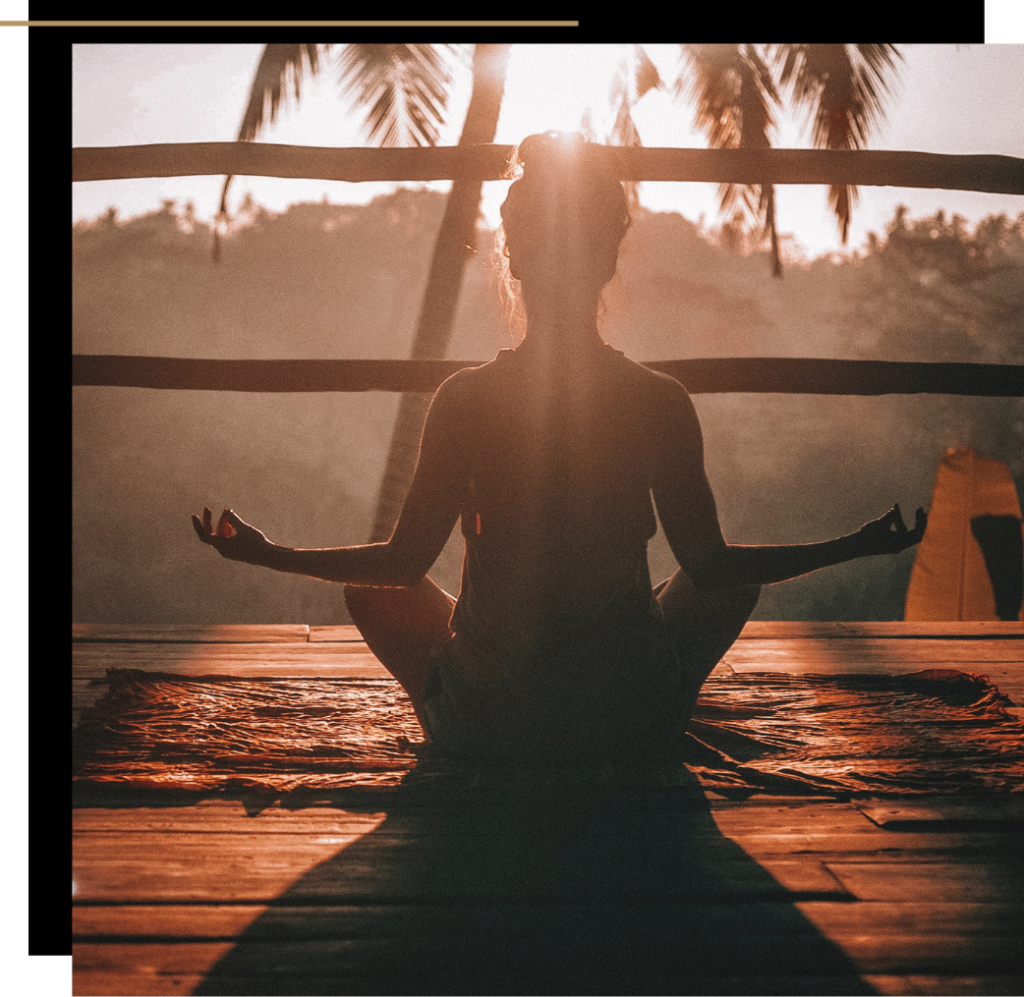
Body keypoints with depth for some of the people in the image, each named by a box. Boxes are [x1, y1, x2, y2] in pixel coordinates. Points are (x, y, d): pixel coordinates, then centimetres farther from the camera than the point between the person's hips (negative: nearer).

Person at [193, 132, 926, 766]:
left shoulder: (466, 399, -11)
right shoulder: (661, 402, -10)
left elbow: (405, 563, -4)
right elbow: (710, 564, -2)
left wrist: (268, 554, 11)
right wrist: (856, 546, 11)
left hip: (486, 727, 0)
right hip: (636, 726, 1)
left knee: (370, 589, 27)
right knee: (738, 579, 28)